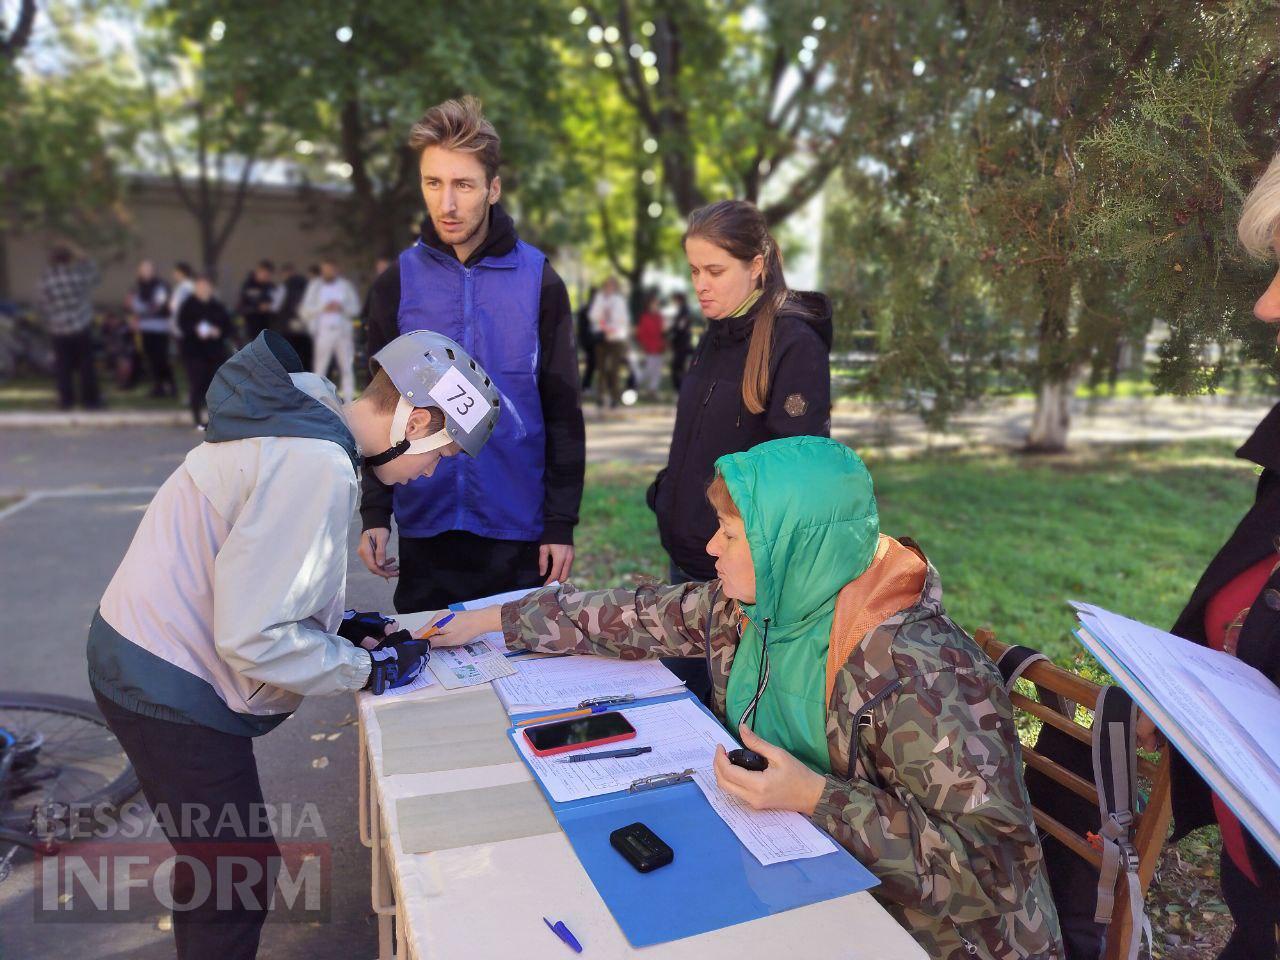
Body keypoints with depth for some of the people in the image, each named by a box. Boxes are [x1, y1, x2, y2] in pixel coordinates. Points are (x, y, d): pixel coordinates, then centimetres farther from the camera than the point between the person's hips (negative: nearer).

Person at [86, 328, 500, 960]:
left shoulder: (300, 422, 5)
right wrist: (370, 670, -14)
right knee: (238, 882, 5)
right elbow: (251, 636, -27)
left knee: (221, 869, 22)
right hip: (171, 688, -9)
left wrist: (339, 625, 6)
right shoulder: (319, 467, -27)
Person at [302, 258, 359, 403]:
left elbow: (356, 308, 6)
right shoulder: (315, 286, 7)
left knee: (347, 368, 2)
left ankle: (349, 401, 7)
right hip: (323, 333, -1)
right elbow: (305, 311, 2)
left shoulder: (345, 285, 9)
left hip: (343, 332, 1)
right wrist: (323, 308, -12)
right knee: (320, 369, -2)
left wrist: (342, 307, -12)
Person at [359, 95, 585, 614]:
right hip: (424, 531, 2)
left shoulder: (539, 280, -2)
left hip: (519, 532, -1)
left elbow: (563, 412, -1)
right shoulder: (397, 283, 2)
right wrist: (374, 512, -1)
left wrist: (561, 523, -4)